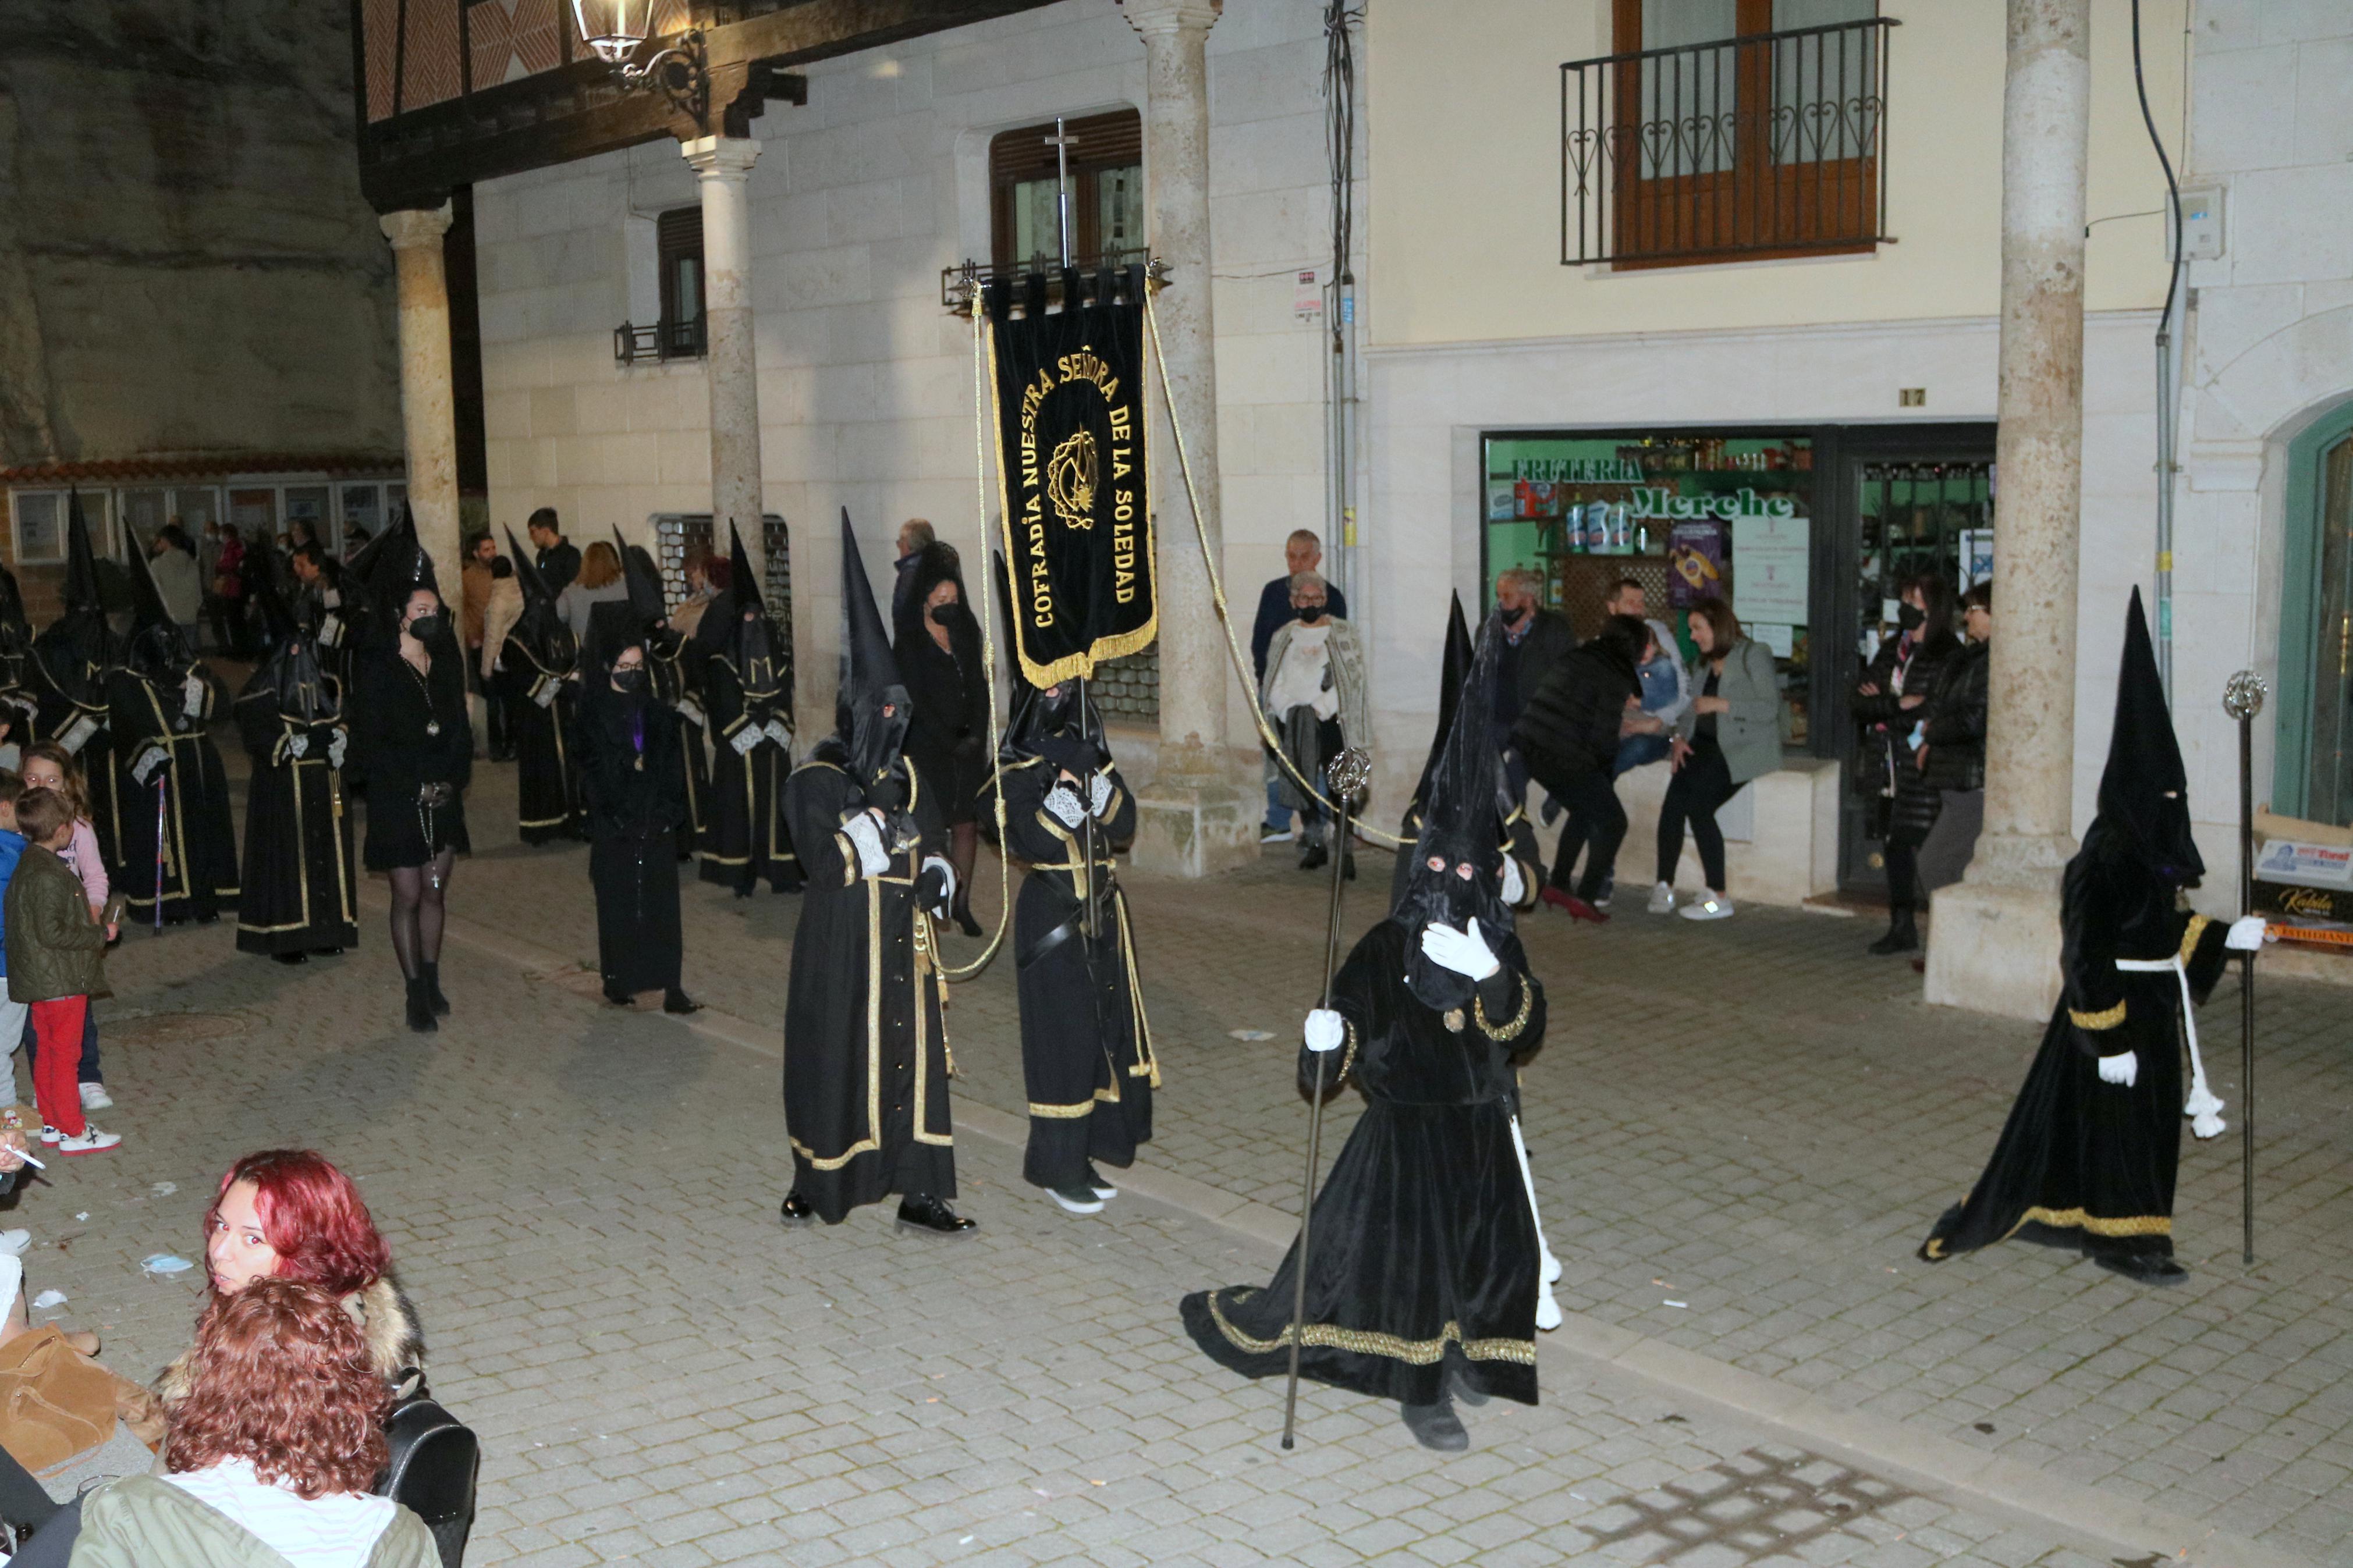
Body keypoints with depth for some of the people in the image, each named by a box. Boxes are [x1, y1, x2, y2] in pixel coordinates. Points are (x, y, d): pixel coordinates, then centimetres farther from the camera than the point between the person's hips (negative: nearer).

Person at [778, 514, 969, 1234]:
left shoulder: (905, 774, 10)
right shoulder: (816, 779, -9)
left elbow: (930, 839, 13)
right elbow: (831, 859, -19)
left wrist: (936, 873, -7)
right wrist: (881, 814, -24)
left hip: (904, 938, 5)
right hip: (843, 940, -5)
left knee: (912, 1053, 4)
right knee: (836, 1054, 4)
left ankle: (919, 1193, 10)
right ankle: (816, 1182, 23)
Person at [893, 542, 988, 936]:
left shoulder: (965, 634, 10)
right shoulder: (909, 643, -5)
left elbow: (979, 687, 7)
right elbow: (915, 700, -10)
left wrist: (977, 734, -7)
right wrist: (952, 742, -14)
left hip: (968, 746, 5)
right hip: (928, 748, -5)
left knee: (967, 824, 3)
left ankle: (962, 902, 10)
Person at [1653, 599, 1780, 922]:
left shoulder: (1753, 655, -5)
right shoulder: (1708, 663, 21)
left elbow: (1770, 708, -13)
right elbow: (1695, 706, 19)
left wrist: (1721, 705, -17)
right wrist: (1680, 736, 1)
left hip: (1742, 748, -7)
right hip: (1706, 744, 7)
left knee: (1697, 805, -23)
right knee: (1673, 803, -17)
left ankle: (1719, 898, -16)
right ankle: (1664, 886, -11)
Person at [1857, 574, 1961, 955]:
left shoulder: (1948, 656, -9)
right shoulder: (1891, 650, 14)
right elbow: (1860, 703, 7)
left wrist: (1882, 708, -9)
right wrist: (1898, 704, -11)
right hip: (1893, 767, 7)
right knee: (1897, 847, 11)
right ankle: (1903, 928, 20)